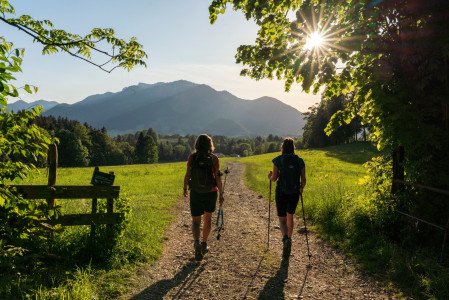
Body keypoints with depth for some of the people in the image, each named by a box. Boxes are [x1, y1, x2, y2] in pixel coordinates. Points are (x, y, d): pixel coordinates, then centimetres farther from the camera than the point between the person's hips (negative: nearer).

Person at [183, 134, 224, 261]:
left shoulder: (192, 157, -4)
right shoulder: (214, 158, -5)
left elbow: (187, 175, 0)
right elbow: (218, 177, -9)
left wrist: (185, 189, 15)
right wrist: (221, 193, -3)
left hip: (196, 193, 0)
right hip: (211, 192, 1)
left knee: (196, 221, 7)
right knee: (208, 218, 22)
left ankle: (196, 243, -19)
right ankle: (204, 244, 32)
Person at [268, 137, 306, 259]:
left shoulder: (278, 160, -7)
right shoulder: (300, 161, 0)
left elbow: (274, 178, -6)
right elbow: (303, 180, 0)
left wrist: (270, 176, 17)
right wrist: (301, 188, 20)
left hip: (281, 193, -2)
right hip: (294, 193, 2)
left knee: (282, 219, 9)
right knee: (290, 217, 21)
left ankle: (286, 239, -17)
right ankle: (288, 240, 27)